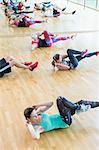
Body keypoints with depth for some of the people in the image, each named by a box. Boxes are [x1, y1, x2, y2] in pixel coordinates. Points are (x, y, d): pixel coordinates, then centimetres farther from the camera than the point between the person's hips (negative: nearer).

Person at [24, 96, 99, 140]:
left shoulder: (38, 112, -6)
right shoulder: (36, 127, -24)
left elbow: (51, 103, -3)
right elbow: (36, 137, -47)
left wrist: (39, 106, -16)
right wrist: (29, 126, -41)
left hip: (59, 116, 7)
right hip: (64, 123, -7)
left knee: (78, 102, 2)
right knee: (60, 100, -27)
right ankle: (80, 108, -6)